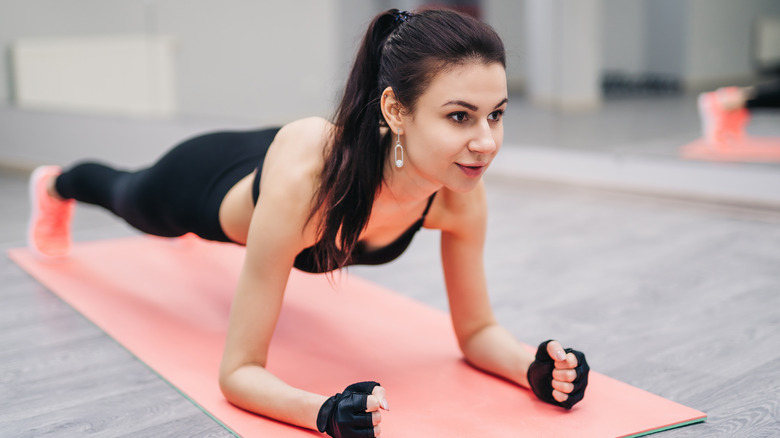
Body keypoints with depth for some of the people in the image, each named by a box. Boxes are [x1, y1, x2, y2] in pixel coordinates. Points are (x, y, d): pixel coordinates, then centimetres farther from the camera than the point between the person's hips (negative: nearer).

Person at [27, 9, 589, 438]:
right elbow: (239, 372, -43)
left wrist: (536, 368, -42)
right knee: (126, 195, 34)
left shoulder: (461, 194, -37)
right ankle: (56, 185, 70)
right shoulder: (303, 181, -51)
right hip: (204, 183, -3)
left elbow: (476, 330, -22)